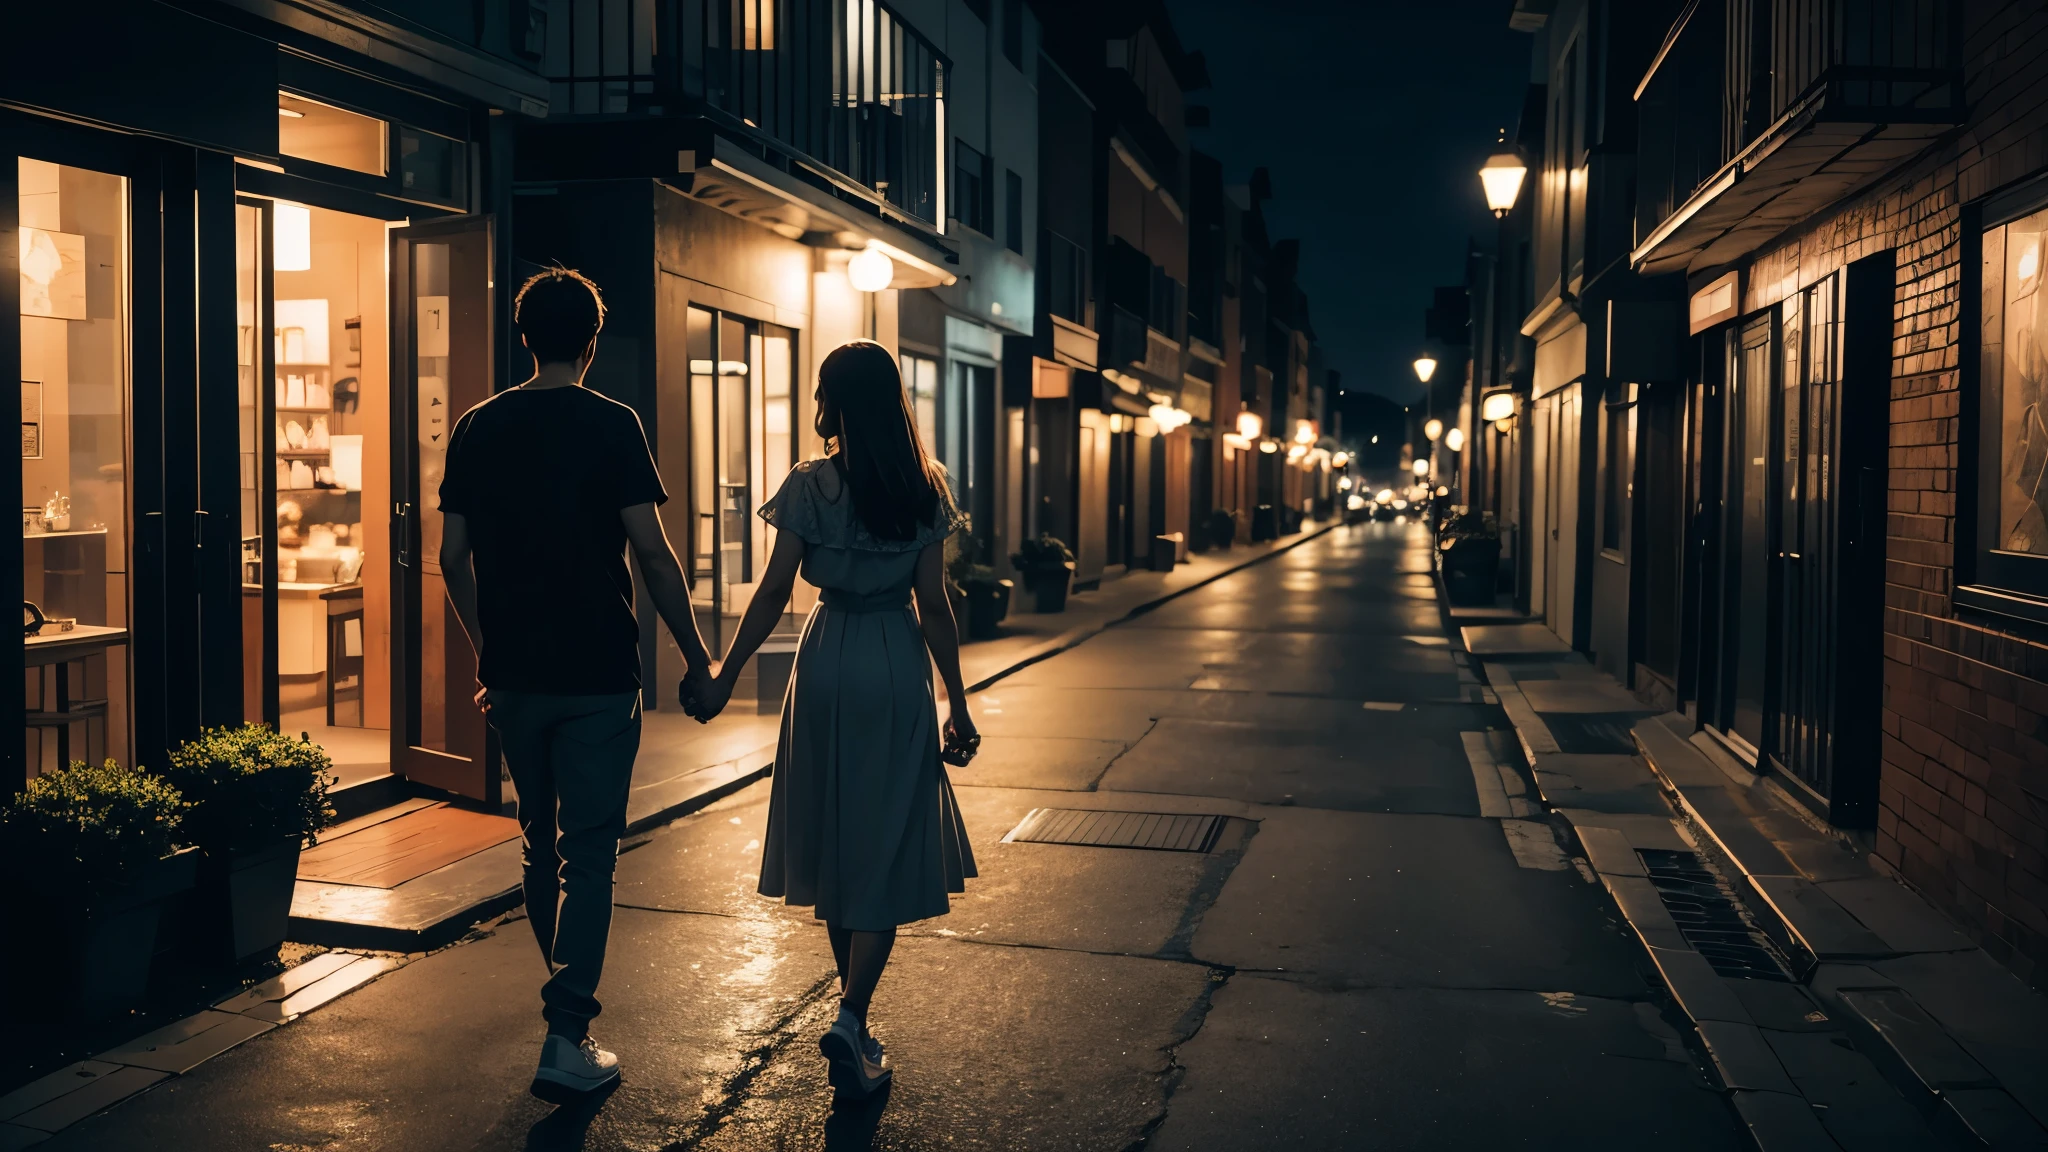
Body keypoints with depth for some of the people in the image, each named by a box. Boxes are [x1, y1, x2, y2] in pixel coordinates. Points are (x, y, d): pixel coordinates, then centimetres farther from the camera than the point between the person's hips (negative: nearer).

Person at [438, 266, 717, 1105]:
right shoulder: (610, 426, -8)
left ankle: (566, 996, 35)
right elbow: (652, 553, -13)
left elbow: (453, 557, 8)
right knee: (589, 853, 0)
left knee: (541, 844, 19)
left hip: (514, 676, 5)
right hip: (596, 675, -5)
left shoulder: (477, 429, 5)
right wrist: (697, 662, -5)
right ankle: (566, 1040, -2)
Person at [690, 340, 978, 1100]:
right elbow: (933, 604, -4)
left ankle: (853, 1008, 29)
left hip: (827, 665, 1)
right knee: (888, 847, 4)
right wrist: (957, 705, 2)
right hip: (899, 670, 0)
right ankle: (852, 1017, -8)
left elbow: (774, 593, -8)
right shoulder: (924, 490, -2)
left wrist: (725, 676, 1)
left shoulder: (809, 486, -5)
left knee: (834, 839, 16)